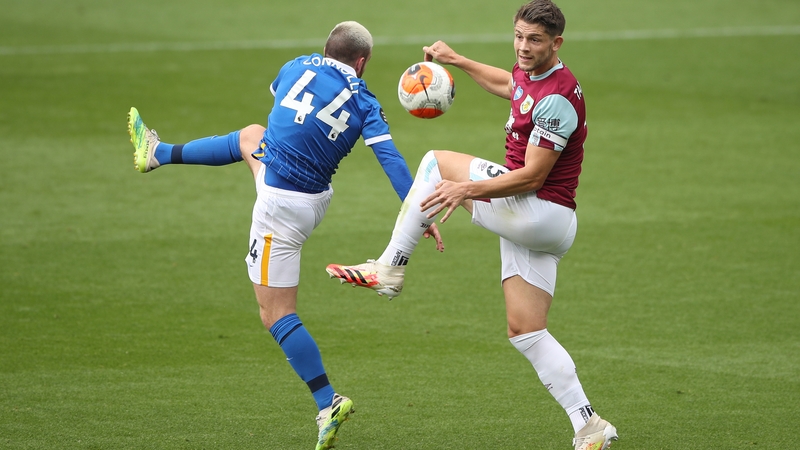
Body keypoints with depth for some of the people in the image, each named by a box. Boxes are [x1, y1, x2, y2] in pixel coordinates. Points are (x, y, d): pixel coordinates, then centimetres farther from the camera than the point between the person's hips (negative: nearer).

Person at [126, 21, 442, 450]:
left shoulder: (298, 67, -3)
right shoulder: (364, 102, -3)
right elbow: (390, 159, -13)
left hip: (281, 204, -5)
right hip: (313, 200, 5)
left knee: (276, 314, 0)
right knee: (251, 137, 29)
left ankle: (328, 404, -9)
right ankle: (158, 154, 49)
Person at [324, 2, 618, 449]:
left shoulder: (557, 98, -20)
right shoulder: (530, 75, 10)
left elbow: (532, 176, -22)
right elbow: (506, 84, 37)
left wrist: (467, 188, -25)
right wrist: (457, 60, 40)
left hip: (543, 213, -10)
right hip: (529, 225, 10)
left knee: (436, 163, -2)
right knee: (527, 333, 8)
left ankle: (390, 268, -2)